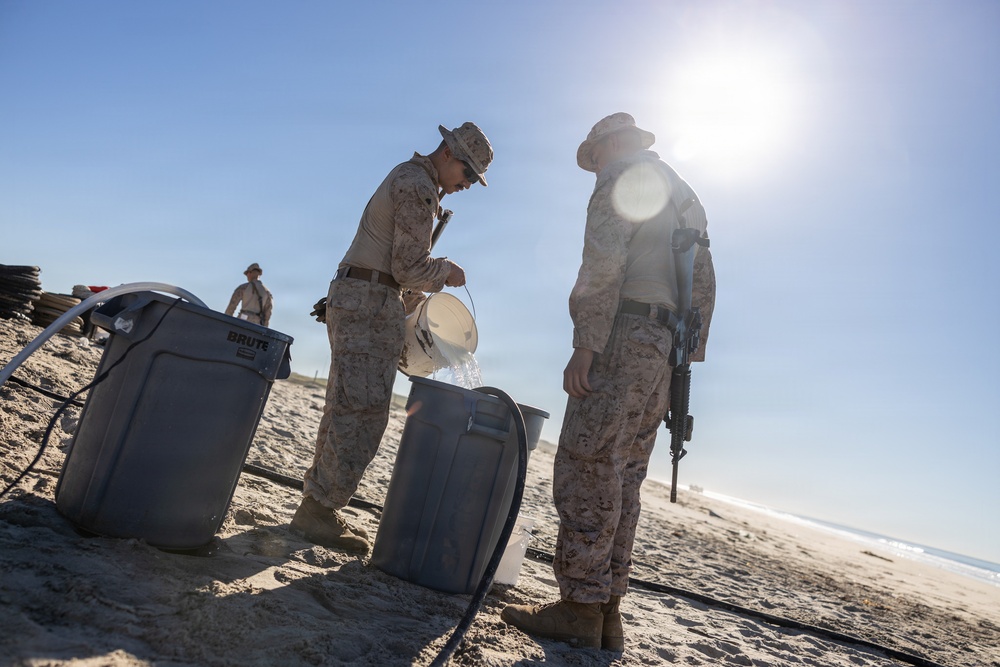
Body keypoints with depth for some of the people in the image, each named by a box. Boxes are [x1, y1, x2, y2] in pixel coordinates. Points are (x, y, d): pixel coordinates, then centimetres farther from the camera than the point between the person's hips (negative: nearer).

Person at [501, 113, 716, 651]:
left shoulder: (622, 178, 1)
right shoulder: (686, 197, 27)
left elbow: (603, 264, -14)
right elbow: (704, 286, 21)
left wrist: (585, 346, -19)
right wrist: (686, 357, 18)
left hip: (626, 337, -9)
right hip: (667, 353, 9)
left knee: (587, 469, -7)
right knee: (622, 478, 8)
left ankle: (580, 607, -4)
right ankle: (607, 614, 11)